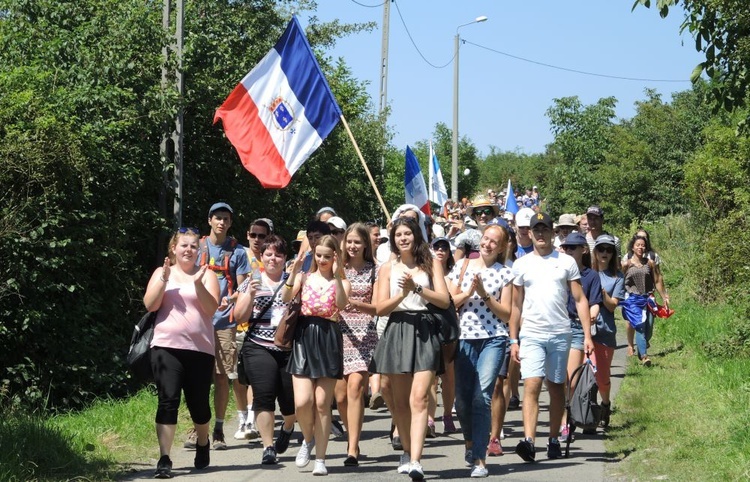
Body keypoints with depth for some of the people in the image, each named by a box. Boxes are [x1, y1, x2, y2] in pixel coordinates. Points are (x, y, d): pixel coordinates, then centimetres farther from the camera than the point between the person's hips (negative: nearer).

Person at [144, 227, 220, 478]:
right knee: (168, 401, -11)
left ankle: (202, 445, 36)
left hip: (200, 348, 1)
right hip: (166, 346, -1)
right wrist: (164, 279, -13)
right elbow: (150, 305, -2)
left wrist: (198, 284, -18)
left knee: (198, 403, 7)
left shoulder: (207, 275, 7)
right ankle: (164, 459, -10)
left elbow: (211, 309, -5)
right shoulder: (161, 273, 9)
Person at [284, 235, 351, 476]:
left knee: (322, 404, 1)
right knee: (302, 402, -10)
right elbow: (286, 298, -7)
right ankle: (308, 439, 21)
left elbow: (341, 304, -16)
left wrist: (336, 275, -21)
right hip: (304, 338, 1)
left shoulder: (341, 282, 5)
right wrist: (293, 273, -17)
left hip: (329, 340, -1)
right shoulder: (305, 277, 8)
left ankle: (320, 459, 10)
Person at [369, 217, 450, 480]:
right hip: (397, 332, 2)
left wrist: (417, 288, -14)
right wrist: (402, 294, -13)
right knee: (399, 401, 7)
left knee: (418, 399, -15)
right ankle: (408, 451, 26)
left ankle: (415, 461, -23)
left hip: (424, 332, -2)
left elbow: (445, 300, -1)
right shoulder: (388, 268, 11)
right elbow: (380, 308, 4)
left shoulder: (431, 264, 8)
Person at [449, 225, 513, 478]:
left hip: (493, 340, -2)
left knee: (482, 397, -13)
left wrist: (484, 294, -9)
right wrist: (468, 292, -8)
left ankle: (479, 459, -11)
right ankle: (470, 442, 34)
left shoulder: (505, 274, 5)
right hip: (464, 338, 2)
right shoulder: (463, 267, 10)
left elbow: (506, 313, 2)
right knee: (462, 398, 5)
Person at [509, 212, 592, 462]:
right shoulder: (521, 264, 8)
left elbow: (580, 300, 5)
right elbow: (516, 305, 10)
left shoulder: (566, 262, 6)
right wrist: (513, 340, 4)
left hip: (560, 334, 1)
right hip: (531, 335, -1)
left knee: (556, 387, 8)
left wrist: (587, 335, -3)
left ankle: (553, 440, 18)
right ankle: (529, 441, -23)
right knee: (531, 385, -14)